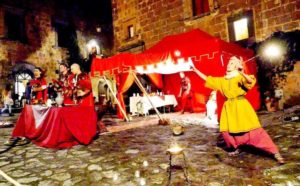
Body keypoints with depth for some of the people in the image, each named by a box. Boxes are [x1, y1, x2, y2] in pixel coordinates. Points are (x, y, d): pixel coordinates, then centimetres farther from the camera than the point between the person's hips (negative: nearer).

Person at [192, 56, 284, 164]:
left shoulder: (240, 77, -1)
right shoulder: (222, 80, 14)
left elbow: (251, 81, -22)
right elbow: (206, 79, 18)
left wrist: (242, 73, -41)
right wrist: (195, 70, 16)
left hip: (241, 106, -5)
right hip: (229, 108, 5)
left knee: (254, 130, -7)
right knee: (226, 131, 2)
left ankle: (275, 153, 1)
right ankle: (237, 149, 26)